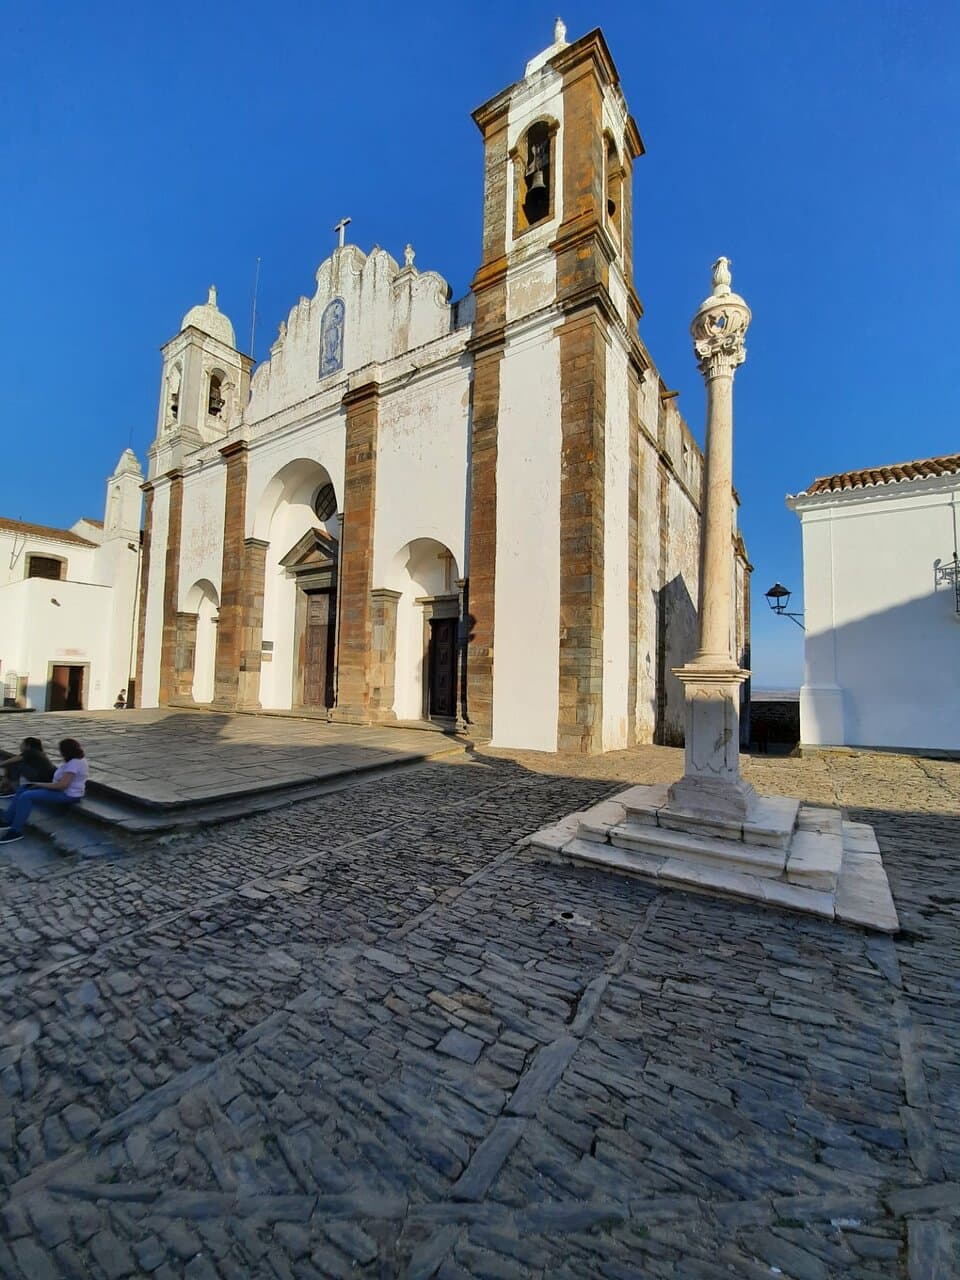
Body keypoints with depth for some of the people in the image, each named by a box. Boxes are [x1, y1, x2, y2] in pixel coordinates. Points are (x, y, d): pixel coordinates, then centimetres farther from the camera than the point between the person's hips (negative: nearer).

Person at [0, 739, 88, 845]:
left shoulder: (74, 763, -24)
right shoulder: (77, 759, 9)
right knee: (22, 788, 12)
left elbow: (62, 785, -27)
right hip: (64, 790, 11)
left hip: (68, 795, -11)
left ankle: (16, 832, -10)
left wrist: (40, 784, -14)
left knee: (26, 797, -19)